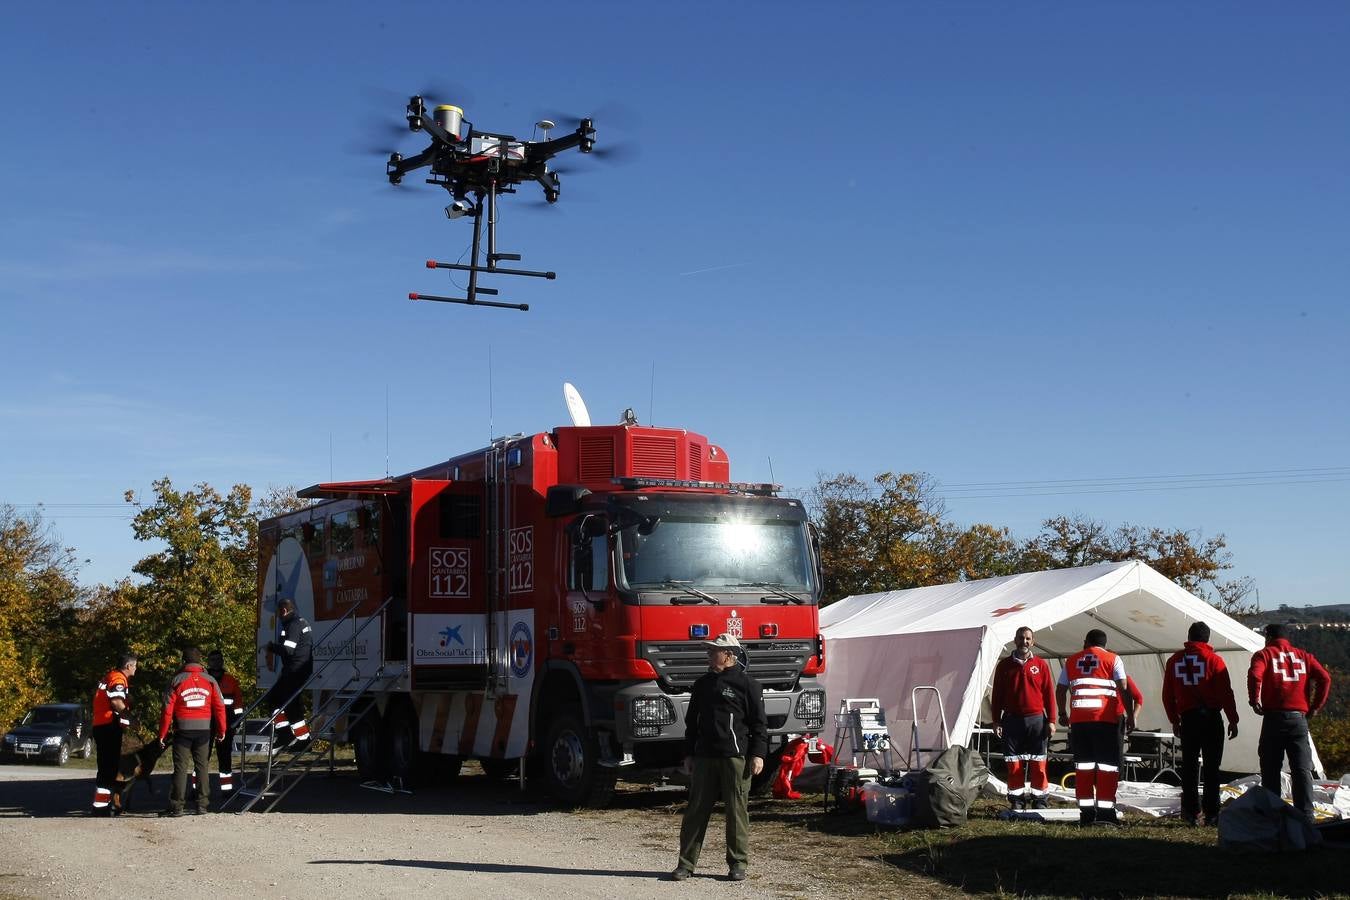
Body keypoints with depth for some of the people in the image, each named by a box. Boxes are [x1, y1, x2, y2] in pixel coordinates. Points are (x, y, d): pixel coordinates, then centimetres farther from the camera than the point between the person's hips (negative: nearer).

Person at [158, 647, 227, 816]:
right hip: (204, 730, 2)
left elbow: (168, 709, -5)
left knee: (180, 768, 1)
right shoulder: (210, 681, 2)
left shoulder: (177, 681, -4)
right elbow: (219, 707, 2)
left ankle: (176, 806, 0)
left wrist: (162, 734, 0)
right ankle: (203, 804, 9)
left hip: (183, 731, -2)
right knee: (202, 767, 9)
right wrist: (221, 731, 11)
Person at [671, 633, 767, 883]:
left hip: (735, 757, -4)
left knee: (737, 811, 1)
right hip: (704, 757, 4)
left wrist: (758, 754, -8)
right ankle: (686, 863, 7)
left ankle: (737, 864, 10)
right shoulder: (702, 684, 15)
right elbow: (692, 721, 20)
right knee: (696, 810, 3)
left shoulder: (747, 684, 0)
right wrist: (688, 754, 16)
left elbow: (759, 723, -1)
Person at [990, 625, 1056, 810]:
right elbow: (997, 695, 9)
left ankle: (1039, 800, 7)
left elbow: (1049, 694, 5)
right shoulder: (1004, 665, 7)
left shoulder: (1041, 665, 5)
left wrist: (1051, 721, 0)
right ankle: (1016, 800, 8)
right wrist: (996, 721, 3)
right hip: (1012, 720, 1)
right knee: (1014, 763, 1)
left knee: (1038, 763, 0)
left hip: (1036, 720, -1)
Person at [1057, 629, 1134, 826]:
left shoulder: (1071, 661, 14)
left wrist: (1063, 713, 29)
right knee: (1108, 764, 1)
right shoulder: (1112, 659, 5)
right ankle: (1105, 809, -5)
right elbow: (1124, 689, -3)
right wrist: (1130, 715, 2)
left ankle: (1086, 810, 8)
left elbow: (1060, 690, 16)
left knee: (1083, 765, 8)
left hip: (1078, 720, 3)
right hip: (1105, 719, -3)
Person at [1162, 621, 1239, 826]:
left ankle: (1191, 811, 7)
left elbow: (1167, 695, 11)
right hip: (1211, 717, -3)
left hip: (1187, 718, 3)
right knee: (1211, 767, 0)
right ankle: (1211, 813, -1)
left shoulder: (1174, 661, 7)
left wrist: (1174, 720, 20)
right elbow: (1225, 693, -6)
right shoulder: (1213, 659, -4)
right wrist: (1233, 720, 1)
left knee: (1189, 765, 8)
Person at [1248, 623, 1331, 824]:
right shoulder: (1304, 656, 15)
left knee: (1271, 771, 5)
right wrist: (1315, 706, 6)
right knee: (1302, 770, 2)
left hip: (1273, 718, -2)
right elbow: (1325, 678, 1)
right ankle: (1306, 816, -4)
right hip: (1299, 718, 2)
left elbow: (1254, 676, -16)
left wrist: (1254, 701, -5)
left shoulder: (1264, 654, 5)